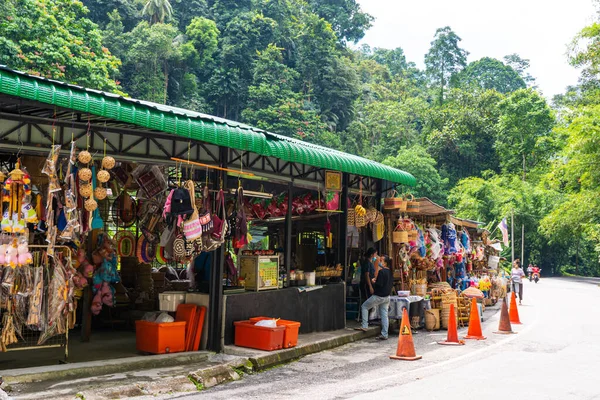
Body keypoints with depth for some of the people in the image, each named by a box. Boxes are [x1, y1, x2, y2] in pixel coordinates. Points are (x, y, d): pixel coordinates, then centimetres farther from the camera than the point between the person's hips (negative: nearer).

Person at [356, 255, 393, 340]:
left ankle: (364, 326, 4)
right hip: (387, 296, 8)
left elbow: (379, 284, -24)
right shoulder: (390, 272, 7)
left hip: (378, 296, -8)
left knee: (364, 306, 8)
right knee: (384, 315, 8)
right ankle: (384, 334, 8)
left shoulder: (381, 272, -18)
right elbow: (391, 284, 17)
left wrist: (373, 282, -6)